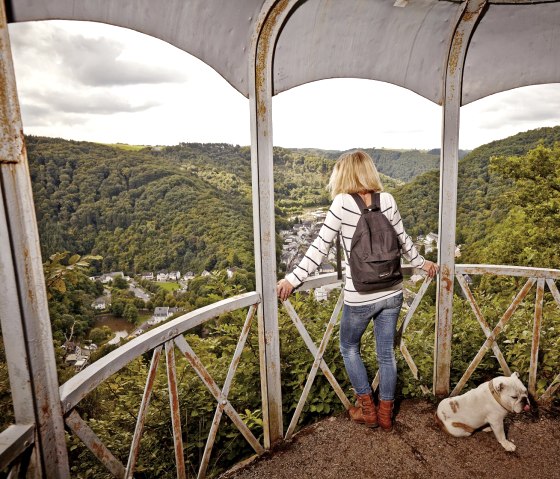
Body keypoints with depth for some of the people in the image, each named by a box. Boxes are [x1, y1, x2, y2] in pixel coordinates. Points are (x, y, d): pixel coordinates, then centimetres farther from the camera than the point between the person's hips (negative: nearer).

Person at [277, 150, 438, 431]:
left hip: (359, 297, -4)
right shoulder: (387, 200, -1)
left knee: (349, 348, 21)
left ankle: (367, 409, 29)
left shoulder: (342, 204, -13)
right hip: (391, 293, 4)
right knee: (386, 353, 18)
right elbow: (403, 241, 10)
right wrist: (421, 263, 27)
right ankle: (385, 414, 34)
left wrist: (292, 279, -11)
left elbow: (319, 248, -16)